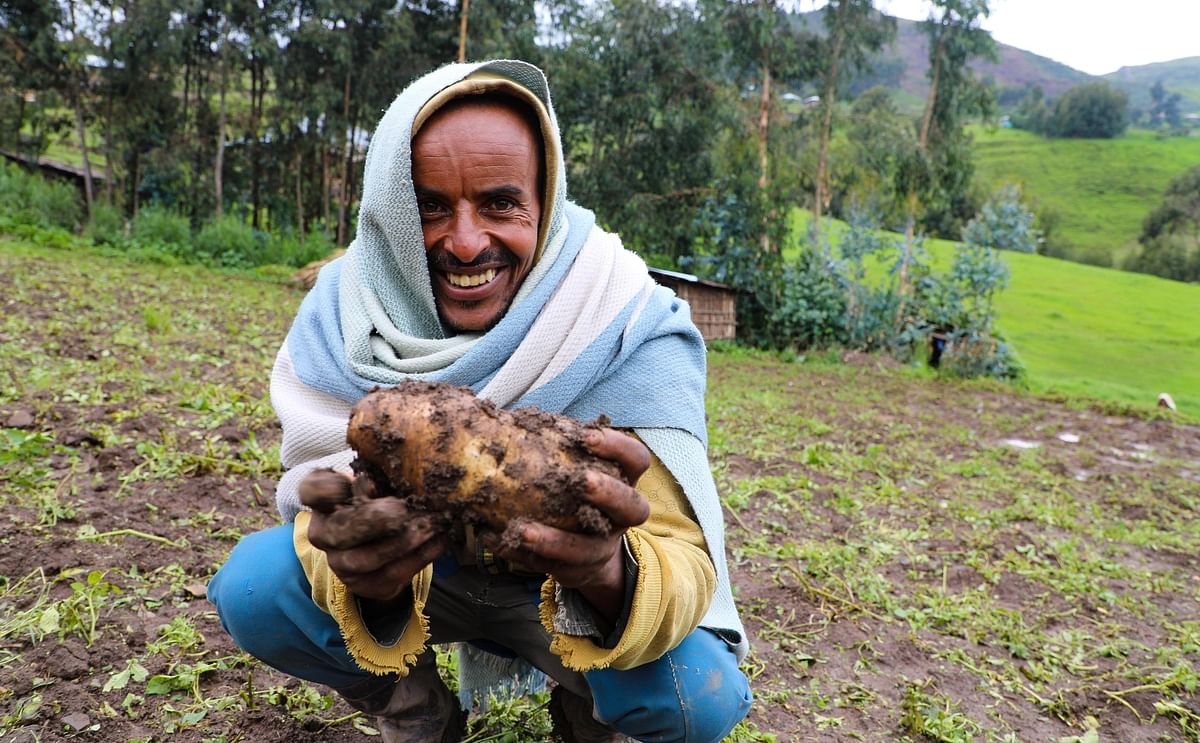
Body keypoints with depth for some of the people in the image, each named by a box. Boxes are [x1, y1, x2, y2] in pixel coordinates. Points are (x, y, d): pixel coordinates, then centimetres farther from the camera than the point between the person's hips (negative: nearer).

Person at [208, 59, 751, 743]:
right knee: (252, 587, -21)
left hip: (565, 585, -1)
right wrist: (360, 572, -47)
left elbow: (684, 565, -31)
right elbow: (328, 512, -23)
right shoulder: (345, 309, -18)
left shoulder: (630, 327, -26)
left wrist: (612, 575, -55)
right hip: (409, 568, 2)